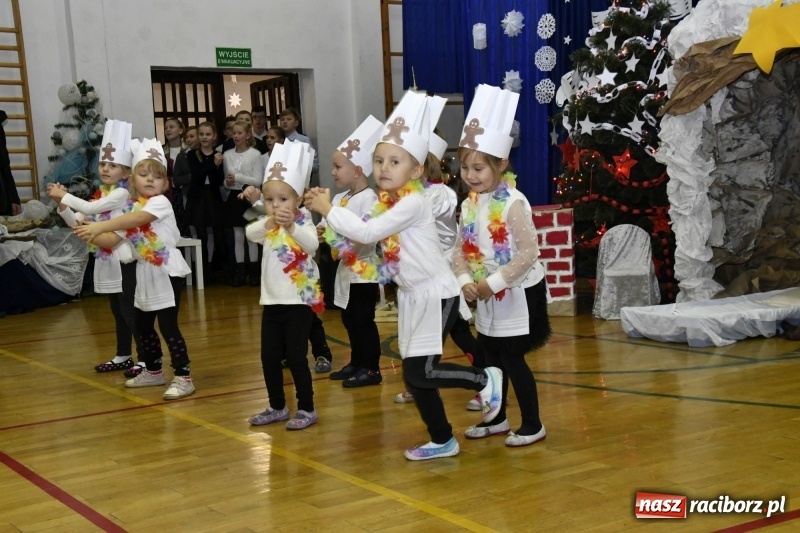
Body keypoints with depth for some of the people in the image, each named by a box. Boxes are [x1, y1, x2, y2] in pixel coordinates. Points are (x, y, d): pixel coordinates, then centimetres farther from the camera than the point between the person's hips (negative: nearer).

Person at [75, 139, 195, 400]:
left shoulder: (161, 202, -13)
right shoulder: (133, 207, 10)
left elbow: (135, 218, -32)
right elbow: (112, 239, 8)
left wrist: (98, 226, -38)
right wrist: (91, 234, -10)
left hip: (167, 270, -8)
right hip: (146, 272, 8)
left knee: (168, 325, -11)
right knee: (142, 324, 16)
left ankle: (183, 377, -5)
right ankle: (153, 371, 32)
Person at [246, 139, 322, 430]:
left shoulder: (303, 223, -9)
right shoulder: (266, 226, 4)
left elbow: (312, 244, -30)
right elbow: (250, 233, -18)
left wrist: (292, 226, -48)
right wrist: (268, 223, -40)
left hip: (298, 301, -6)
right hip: (272, 301, 6)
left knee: (296, 357, -4)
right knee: (269, 357, 10)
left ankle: (307, 408, 9)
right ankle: (277, 406, 24)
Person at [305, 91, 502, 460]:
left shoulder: (413, 203, -20)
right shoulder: (385, 204, 7)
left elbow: (366, 232, -26)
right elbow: (367, 237, 5)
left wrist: (328, 210, -16)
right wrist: (329, 211, -2)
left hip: (436, 294, -9)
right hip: (410, 295, 9)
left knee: (420, 372, -13)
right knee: (413, 376, 9)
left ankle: (485, 379, 9)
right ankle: (443, 441, 22)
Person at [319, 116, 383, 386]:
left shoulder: (369, 199, -16)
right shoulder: (339, 199, 9)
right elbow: (328, 227, 10)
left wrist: (348, 249, -29)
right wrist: (322, 232, -10)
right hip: (345, 270, 8)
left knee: (364, 321, -1)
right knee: (349, 320, 17)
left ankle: (371, 369, 9)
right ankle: (356, 363, 29)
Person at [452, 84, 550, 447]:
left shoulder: (513, 204, -20)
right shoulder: (469, 204, 1)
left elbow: (528, 253, -23)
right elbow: (460, 249, 4)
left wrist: (492, 282, -22)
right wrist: (466, 281, -13)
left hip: (518, 293, -7)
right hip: (487, 295, 7)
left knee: (512, 359, -2)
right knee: (491, 356, 15)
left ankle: (533, 425, 12)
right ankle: (497, 419, 31)